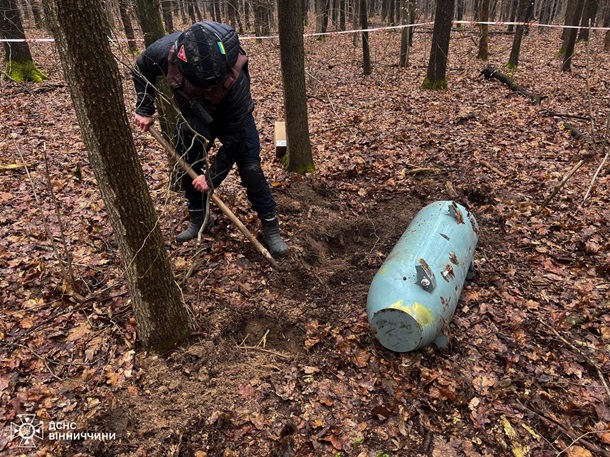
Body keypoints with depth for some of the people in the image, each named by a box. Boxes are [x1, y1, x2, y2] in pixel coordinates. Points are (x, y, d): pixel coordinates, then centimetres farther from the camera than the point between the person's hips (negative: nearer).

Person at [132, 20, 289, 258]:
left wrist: (212, 177, -27)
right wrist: (144, 109, -12)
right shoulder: (166, 50, -34)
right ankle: (198, 219, 27)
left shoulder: (236, 82, -43)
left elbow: (233, 138, -32)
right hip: (193, 116, 4)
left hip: (233, 117, -4)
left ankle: (271, 227, -2)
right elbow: (142, 69, -8)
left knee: (250, 168, -15)